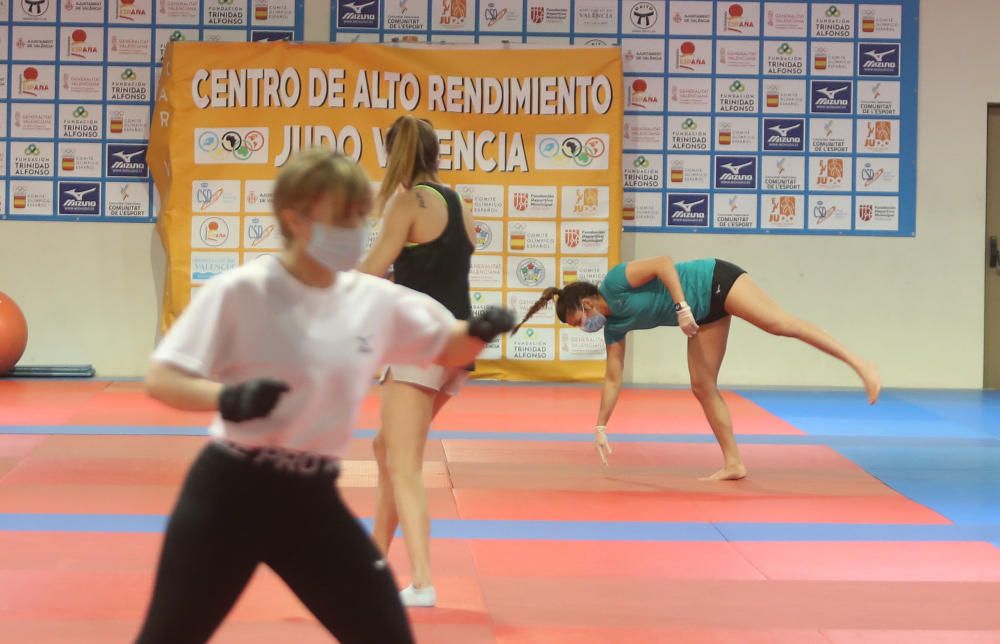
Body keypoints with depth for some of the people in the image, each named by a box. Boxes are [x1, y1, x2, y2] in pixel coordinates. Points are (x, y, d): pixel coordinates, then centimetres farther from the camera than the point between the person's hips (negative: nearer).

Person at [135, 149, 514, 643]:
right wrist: (227, 397, -33)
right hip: (229, 491, -4)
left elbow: (448, 349, 15)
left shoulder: (375, 300, 1)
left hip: (311, 500, 5)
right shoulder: (241, 291, -14)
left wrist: (479, 331, -8)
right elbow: (161, 380, -14)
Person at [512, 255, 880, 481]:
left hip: (714, 282, -9)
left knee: (781, 323, -23)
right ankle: (733, 463, 6)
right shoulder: (614, 326, 7)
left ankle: (859, 364, -26)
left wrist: (682, 306, -34)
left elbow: (663, 263, -25)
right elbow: (613, 378, 13)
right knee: (703, 387, 3)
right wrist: (601, 427, 16)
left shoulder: (615, 283, -16)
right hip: (704, 315, 9)